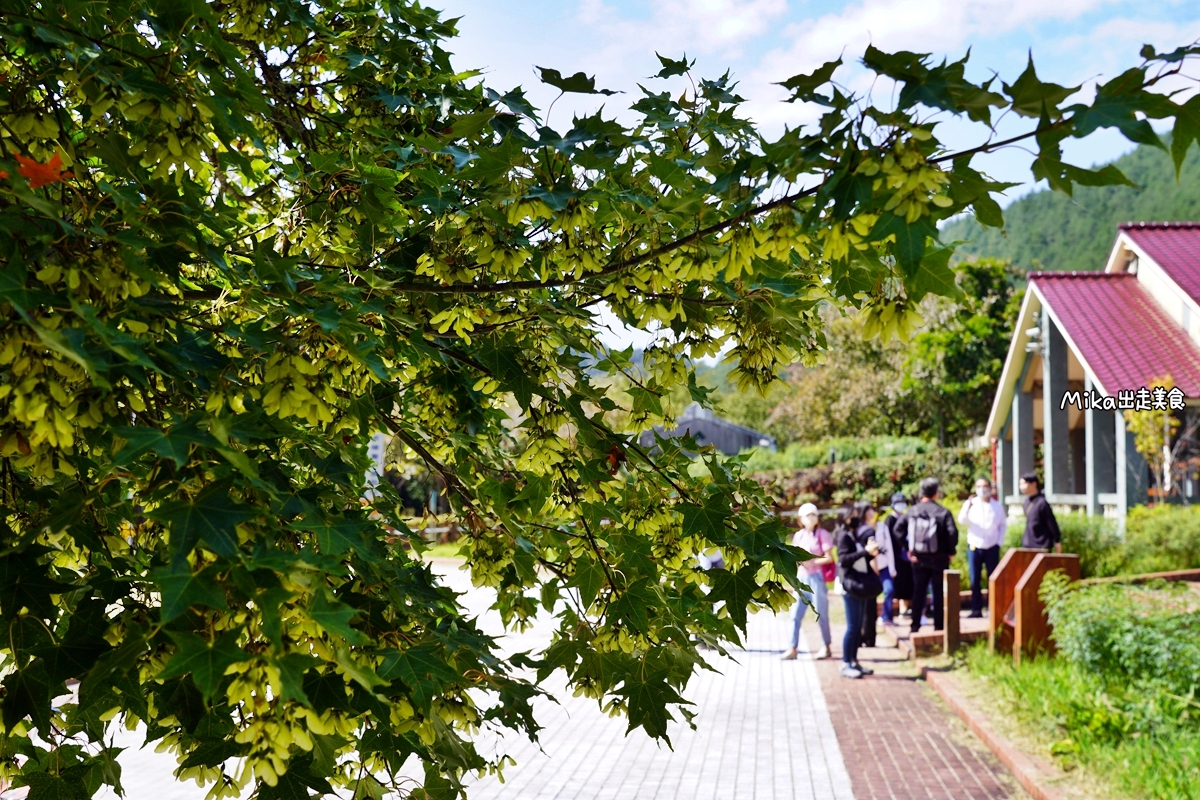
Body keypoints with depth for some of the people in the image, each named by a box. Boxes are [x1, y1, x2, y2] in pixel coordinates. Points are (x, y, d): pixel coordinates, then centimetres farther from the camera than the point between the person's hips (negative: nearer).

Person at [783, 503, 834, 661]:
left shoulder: (822, 534, -6)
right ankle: (793, 649, 3)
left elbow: (829, 558, -10)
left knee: (821, 615, 4)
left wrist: (811, 562, -18)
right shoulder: (799, 536, 10)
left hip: (817, 577, -5)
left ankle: (826, 647, 18)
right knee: (796, 615, 1)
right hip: (802, 577, 5)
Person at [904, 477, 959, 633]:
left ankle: (915, 626, 12)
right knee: (939, 593, 6)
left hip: (918, 559, 3)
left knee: (918, 592, 10)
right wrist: (950, 551, -6)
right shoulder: (943, 512, -10)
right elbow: (952, 532, -20)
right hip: (939, 559, -3)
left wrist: (908, 549, 2)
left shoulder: (912, 511, 0)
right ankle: (939, 626, 9)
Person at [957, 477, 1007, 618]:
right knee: (975, 580, 0)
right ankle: (976, 610, 5)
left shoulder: (997, 506, 4)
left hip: (992, 548, 0)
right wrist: (968, 507, -29)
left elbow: (1003, 525, 12)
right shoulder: (971, 503, 0)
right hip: (974, 547, 0)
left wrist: (999, 542, 1)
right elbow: (962, 520, -13)